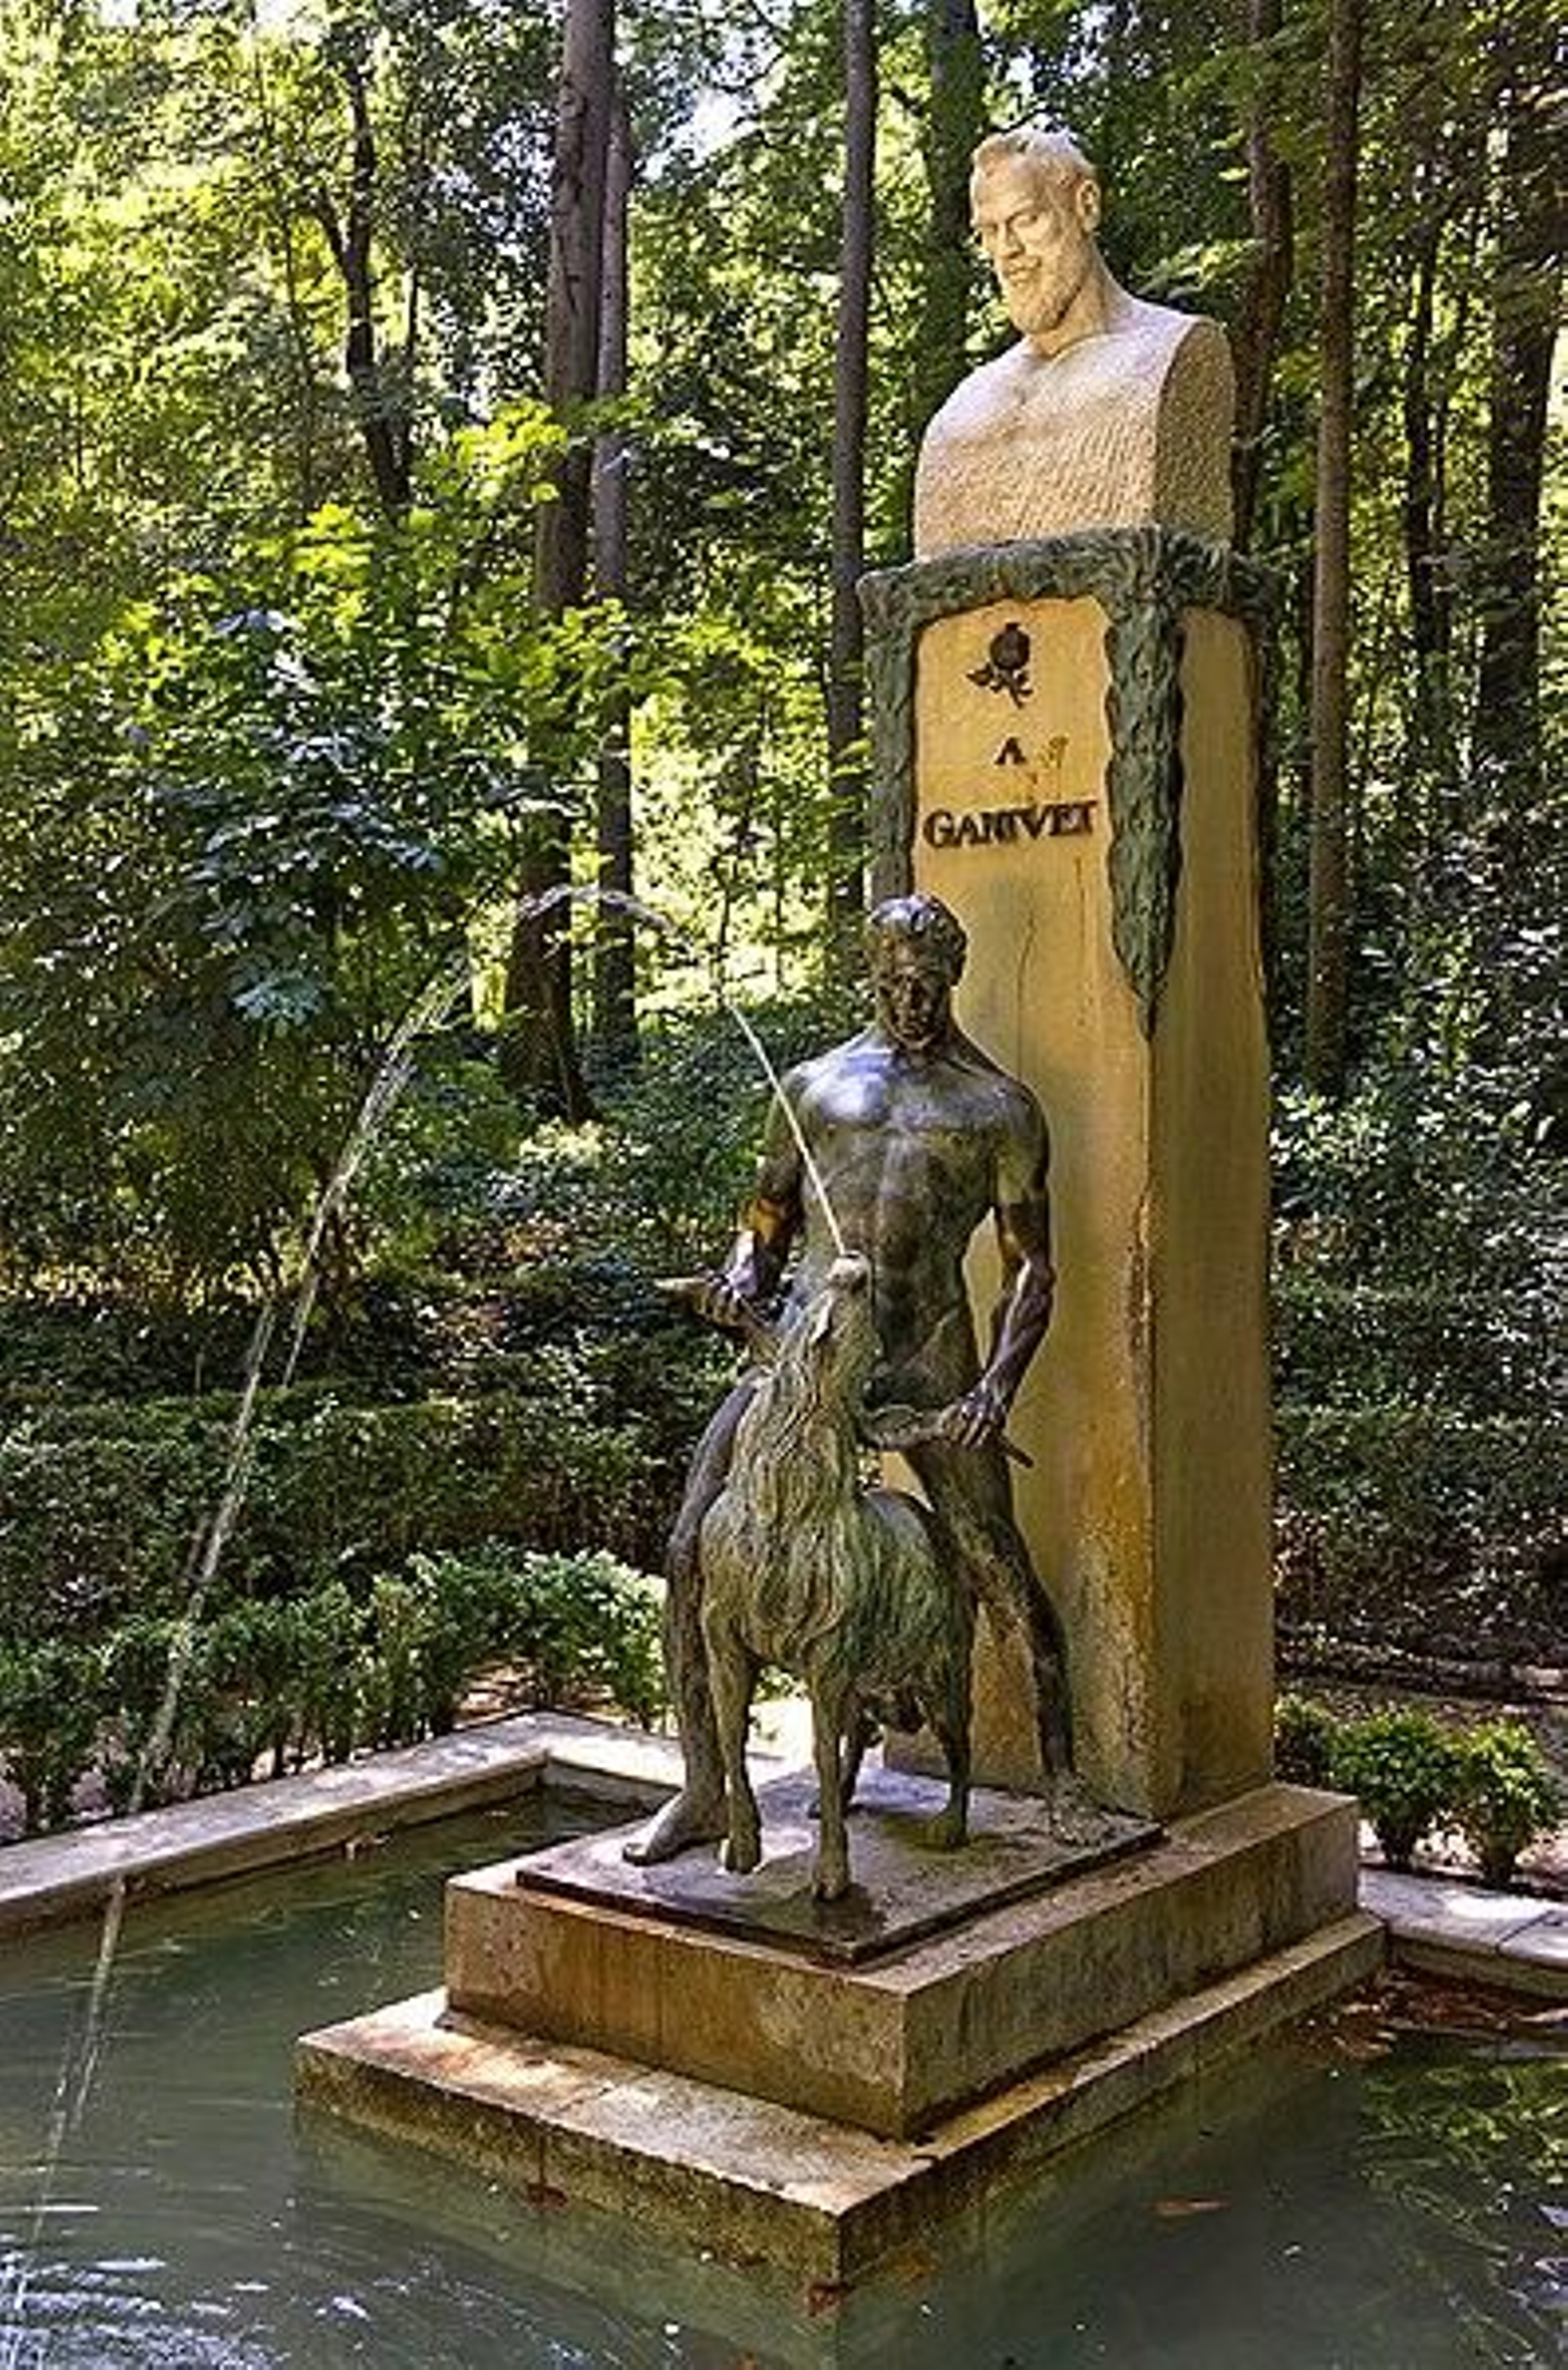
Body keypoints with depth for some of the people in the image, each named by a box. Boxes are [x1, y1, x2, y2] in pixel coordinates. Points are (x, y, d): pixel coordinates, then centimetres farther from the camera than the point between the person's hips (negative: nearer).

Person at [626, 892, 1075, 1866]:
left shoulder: (1001, 1108, 11)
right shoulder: (814, 1085, 19)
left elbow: (1033, 1267, 7)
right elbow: (767, 1224, 23)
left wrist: (999, 1385, -9)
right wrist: (744, 1278, -2)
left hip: (926, 1356, -2)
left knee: (1000, 1573, -4)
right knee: (695, 1554, -8)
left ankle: (1062, 1773, 16)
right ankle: (706, 1792, 5)